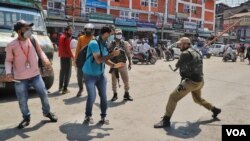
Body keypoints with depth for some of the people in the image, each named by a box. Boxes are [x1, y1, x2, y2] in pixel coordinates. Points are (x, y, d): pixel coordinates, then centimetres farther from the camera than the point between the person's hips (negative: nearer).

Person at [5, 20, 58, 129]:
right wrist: (8, 72, -18)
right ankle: (26, 118, 31)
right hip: (20, 78, -2)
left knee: (44, 94, 11)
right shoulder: (11, 45, -9)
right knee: (22, 101, 8)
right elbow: (8, 61, -1)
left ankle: (47, 112, 35)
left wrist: (45, 60, -8)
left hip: (35, 75, 2)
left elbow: (39, 51, 12)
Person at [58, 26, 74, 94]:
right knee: (67, 72, -4)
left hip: (62, 56, 9)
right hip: (67, 57, -9)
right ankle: (65, 89, -3)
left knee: (62, 71, 18)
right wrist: (72, 56, -8)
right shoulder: (67, 37, -16)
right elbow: (68, 48, -17)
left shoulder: (61, 36, 13)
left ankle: (60, 87, 27)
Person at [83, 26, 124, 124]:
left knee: (103, 96, 5)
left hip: (100, 74, 7)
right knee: (92, 96, -10)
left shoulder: (104, 44, 4)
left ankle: (103, 117, 20)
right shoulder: (94, 43, -21)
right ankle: (88, 116, 15)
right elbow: (98, 60, -27)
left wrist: (114, 65, -6)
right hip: (90, 74, -7)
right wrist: (112, 54, -25)